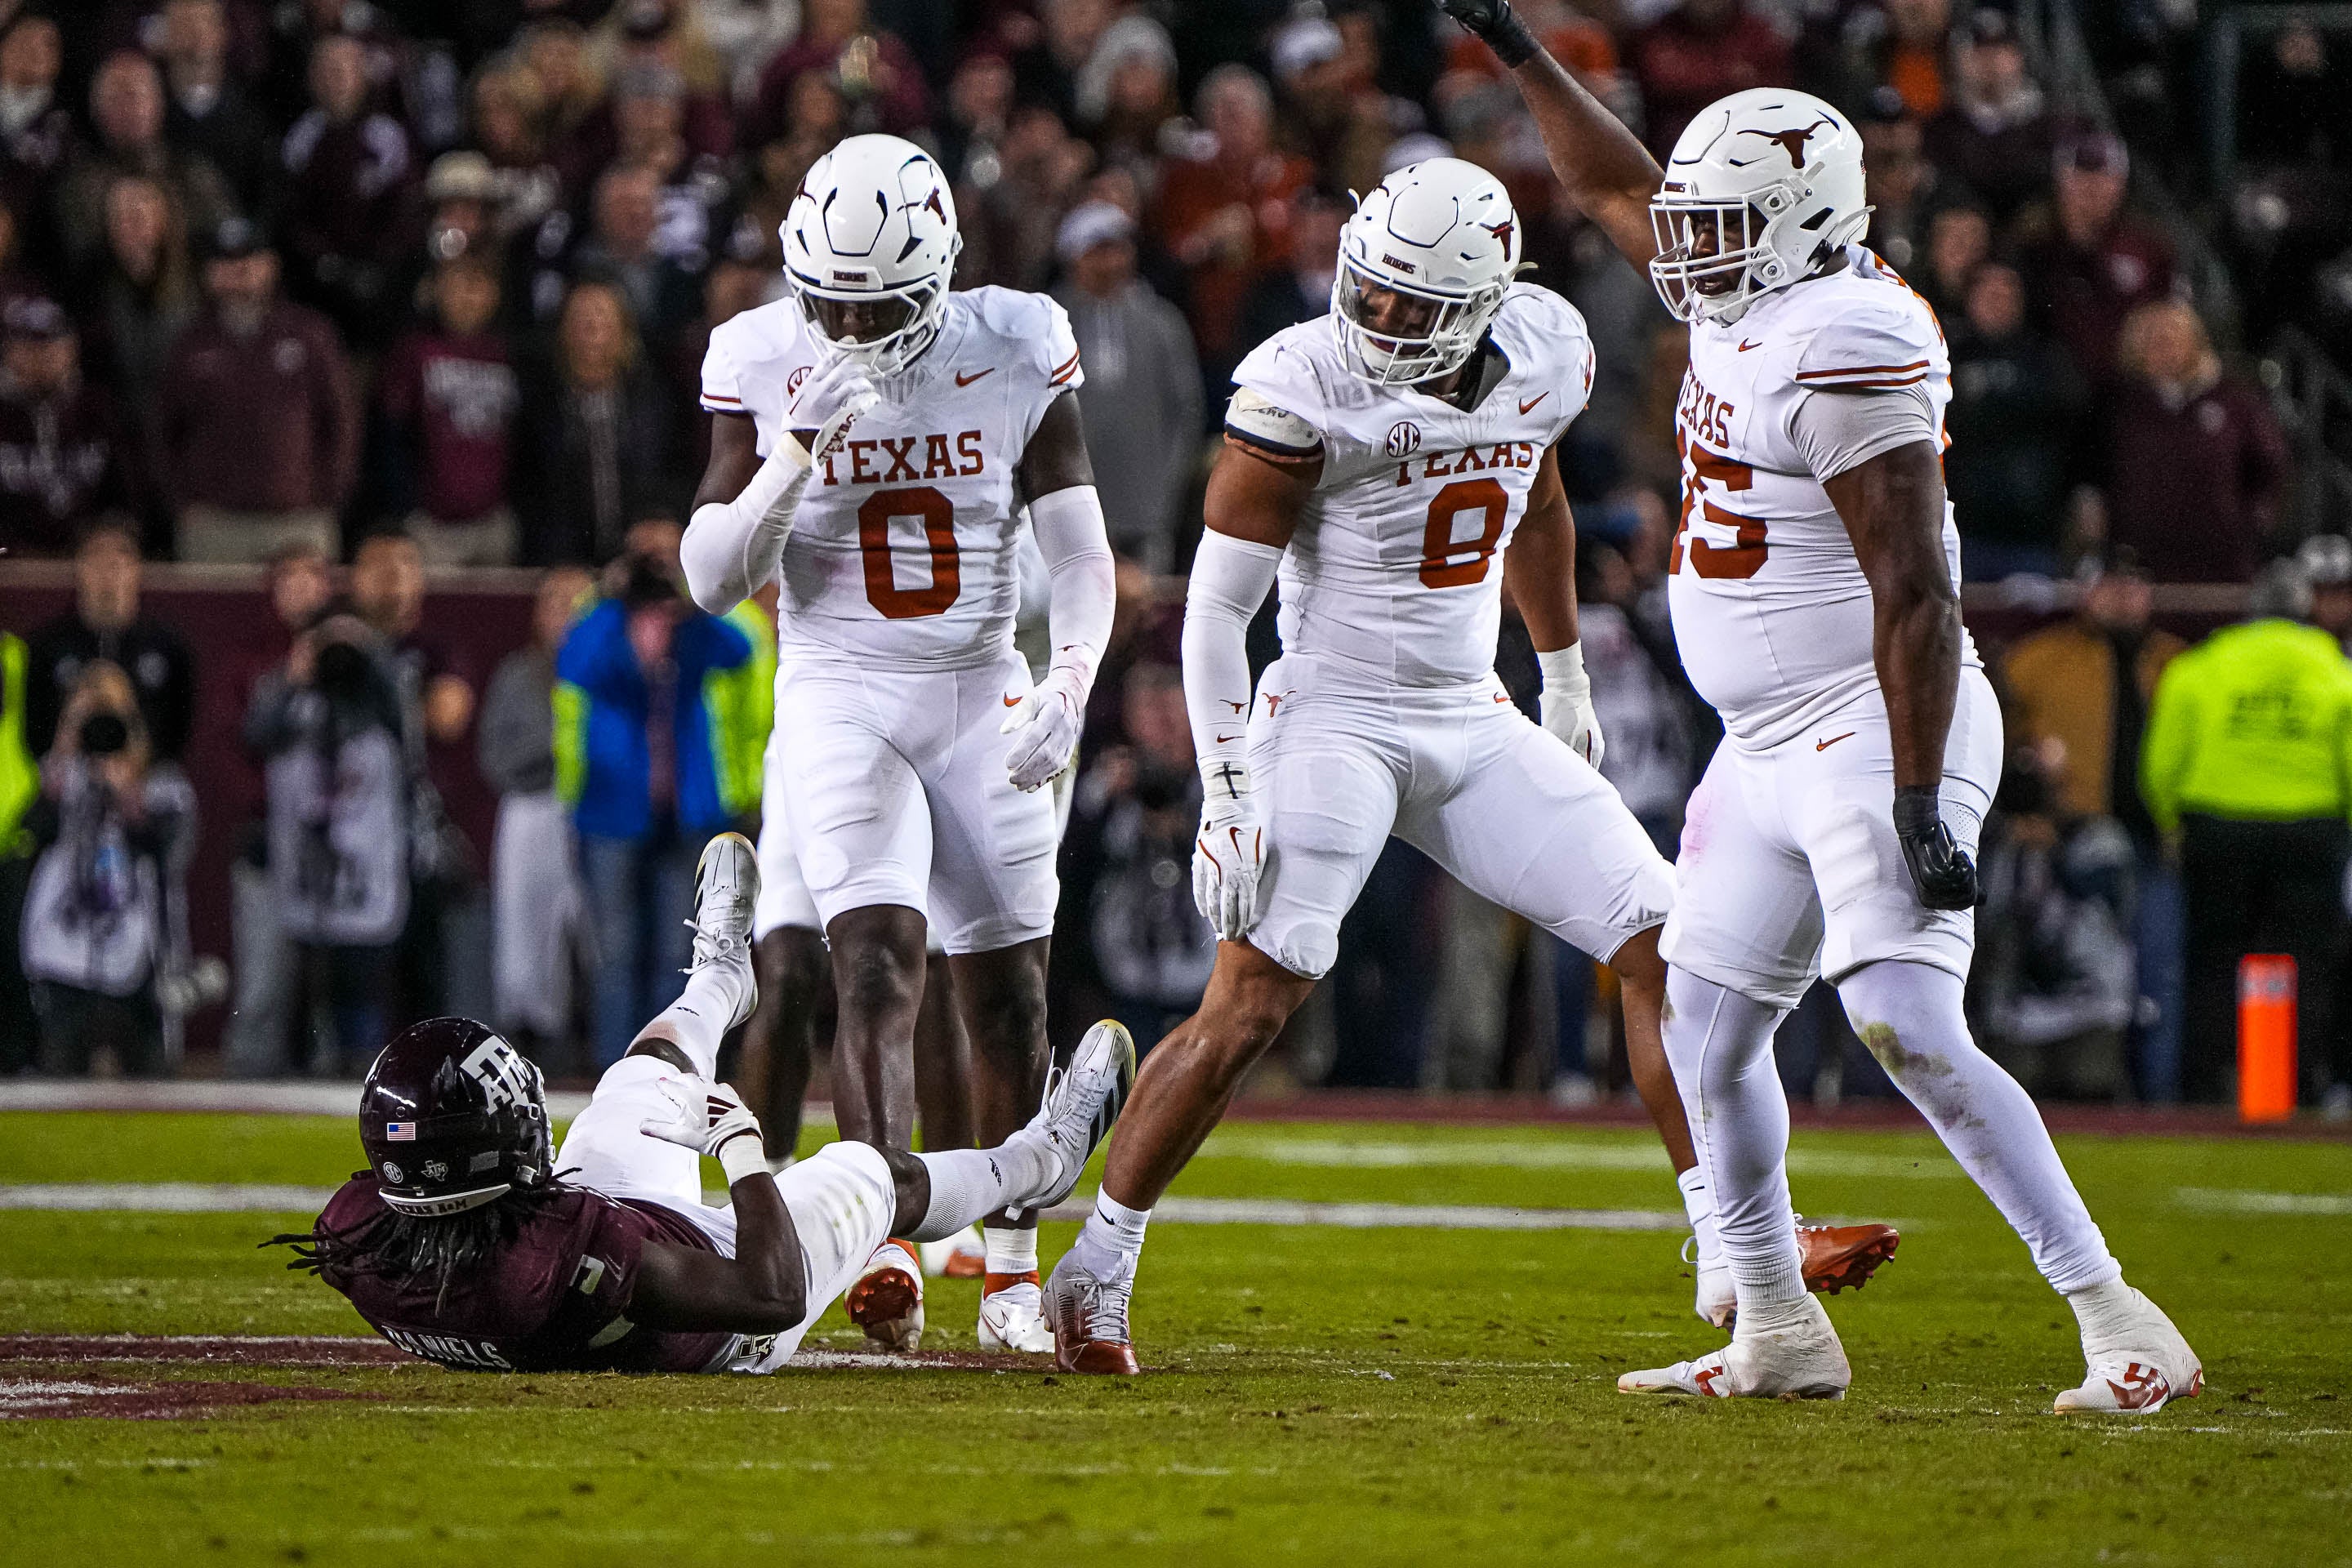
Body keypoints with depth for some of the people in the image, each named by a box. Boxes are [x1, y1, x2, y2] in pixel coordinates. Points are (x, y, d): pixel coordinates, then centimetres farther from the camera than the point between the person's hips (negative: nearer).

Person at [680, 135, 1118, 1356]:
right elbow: (713, 579, -6)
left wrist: (1071, 683, -20)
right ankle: (885, 1253, -28)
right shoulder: (766, 363, -5)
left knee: (1006, 996, 6)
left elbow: (1080, 552, -3)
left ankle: (1011, 1269, 21)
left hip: (983, 703, 2)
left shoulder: (1015, 351, -5)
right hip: (839, 698, -2)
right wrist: (798, 452, -20)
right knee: (878, 968, -19)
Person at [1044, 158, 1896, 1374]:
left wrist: (1566, 678, 29)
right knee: (1251, 1001, -16)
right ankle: (1096, 1267, -5)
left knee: (1661, 943, -1)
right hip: (1334, 717, -6)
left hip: (1474, 722, 6)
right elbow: (1217, 603, -13)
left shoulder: (1545, 353, -1)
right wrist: (1226, 795, -18)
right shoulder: (1305, 388, -17)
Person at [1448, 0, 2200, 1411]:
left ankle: (2122, 1329, -21)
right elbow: (1616, 189, 28)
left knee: (1912, 1034, -21)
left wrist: (1920, 805, -26)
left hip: (1873, 730, -10)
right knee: (1708, 1029, 14)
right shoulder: (1758, 311, 8)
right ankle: (1779, 1333, 26)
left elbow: (1913, 594, -23)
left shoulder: (1846, 347, -20)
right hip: (1768, 752, 10)